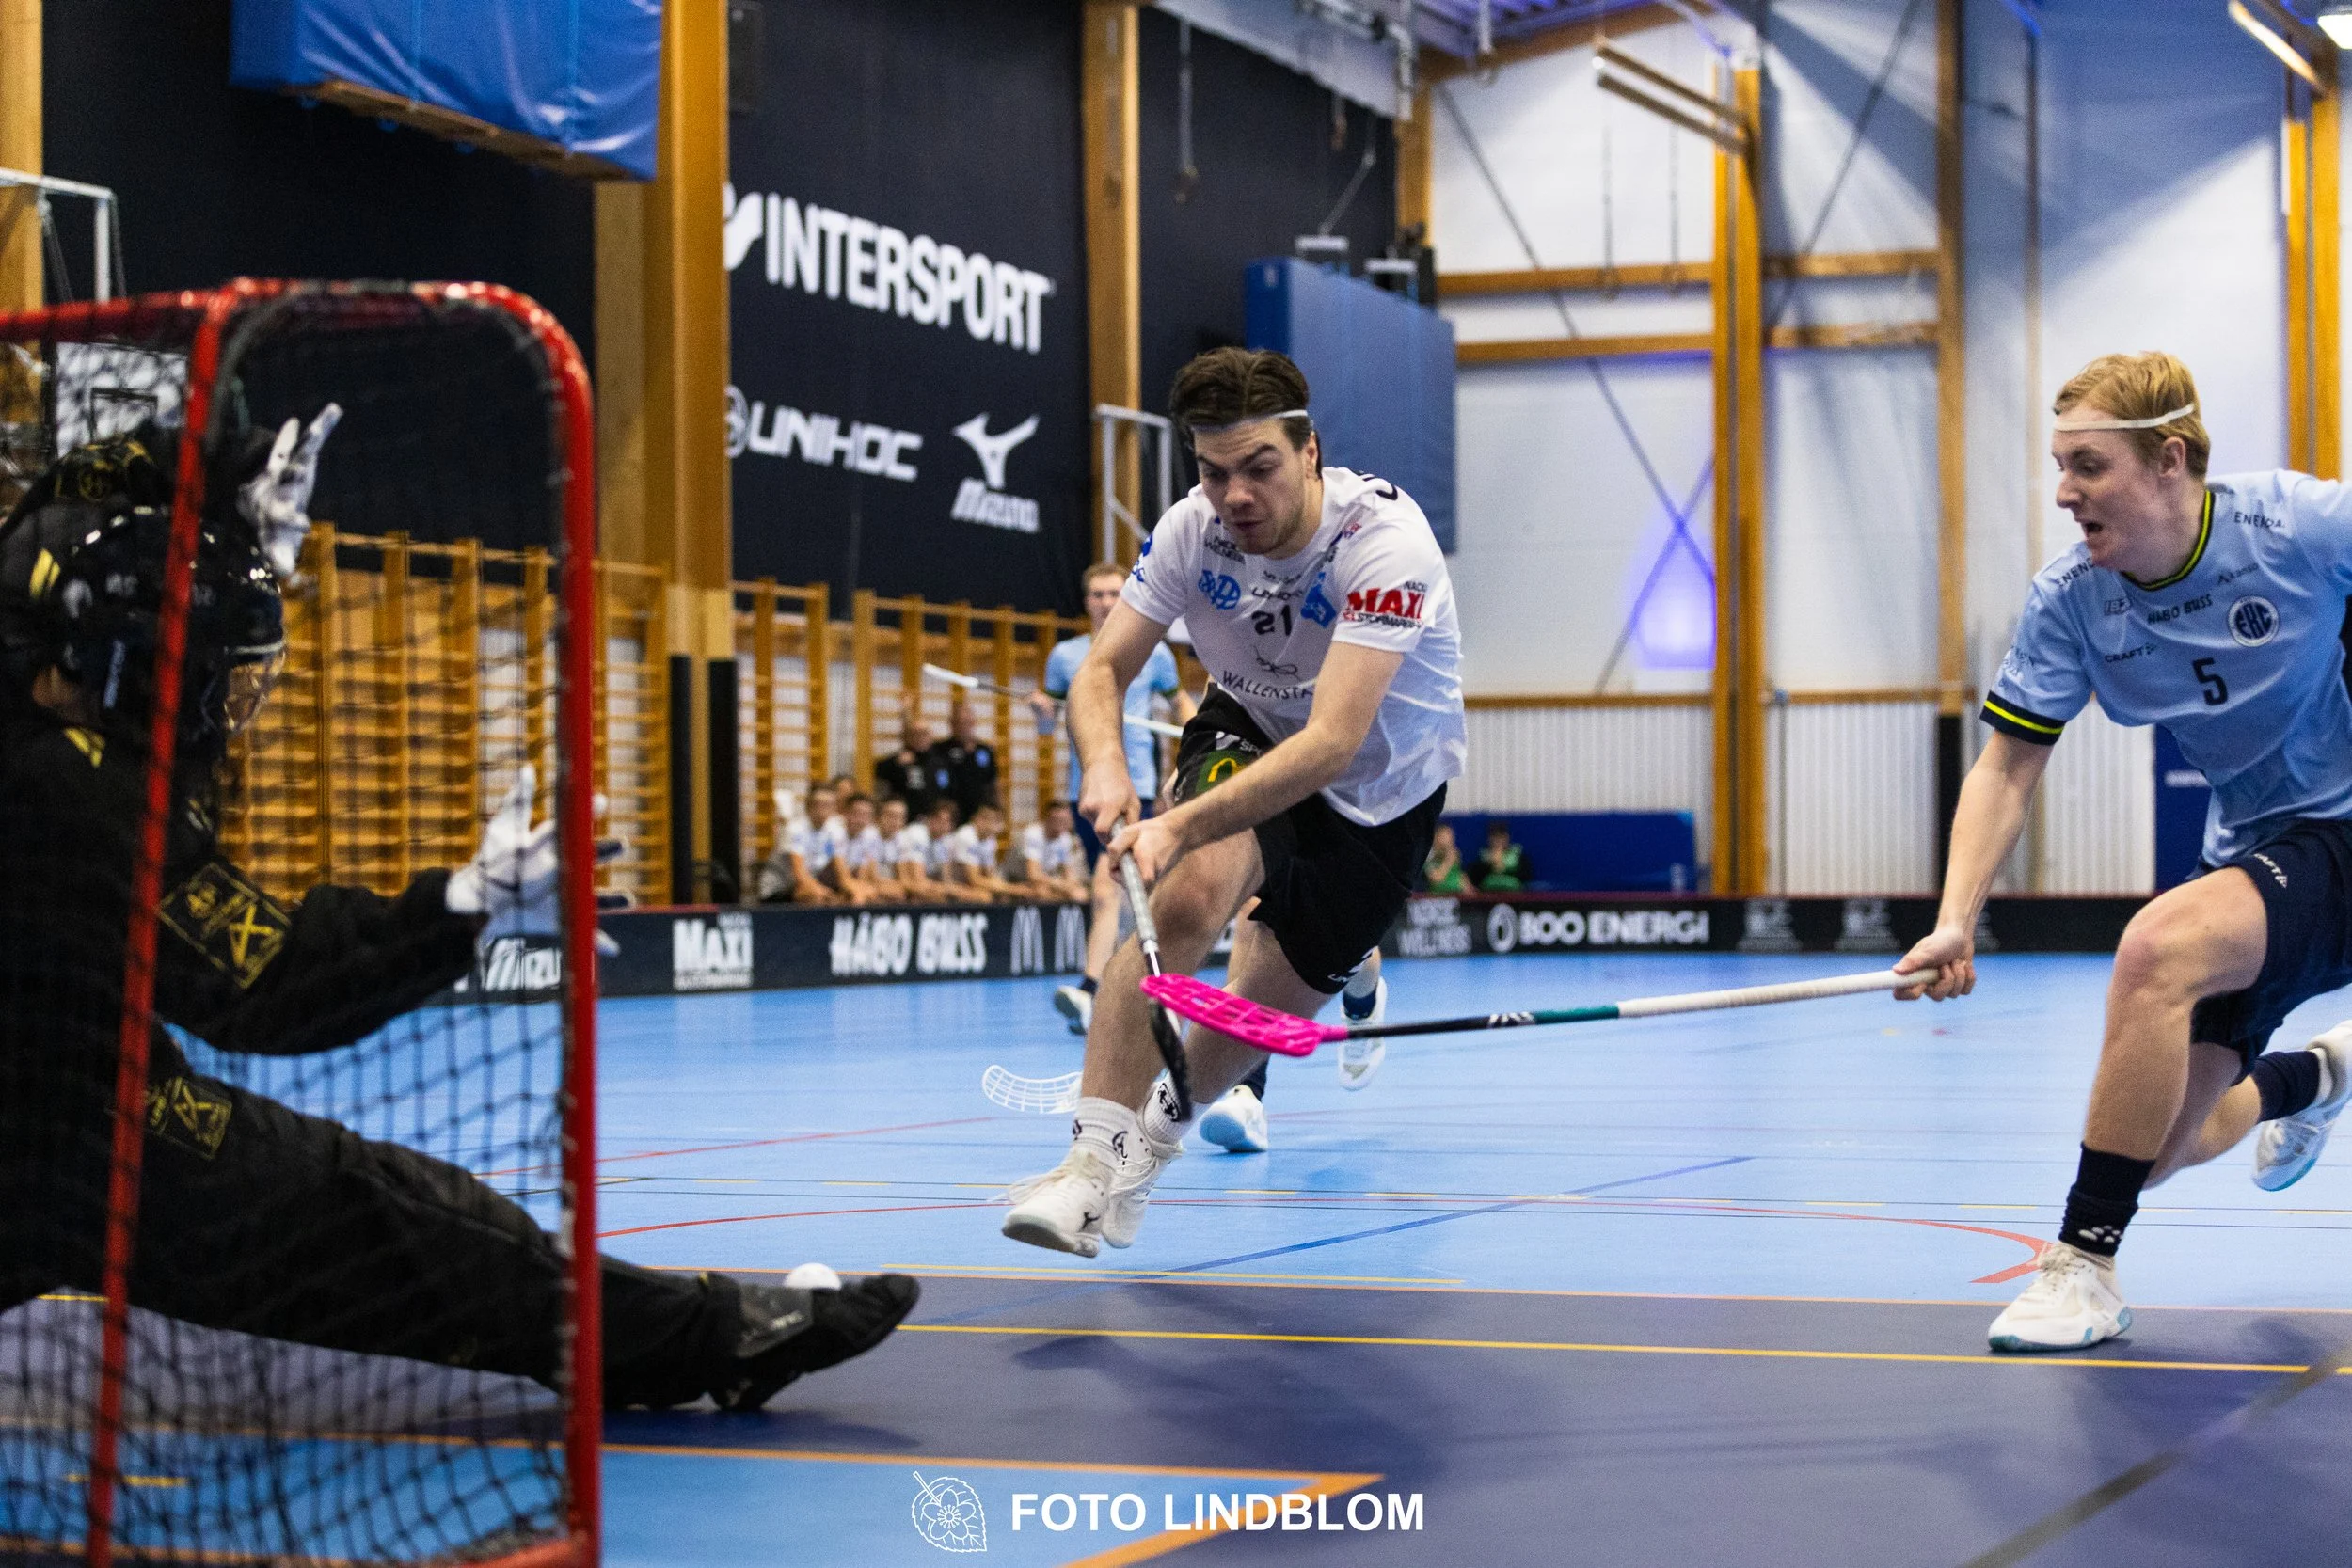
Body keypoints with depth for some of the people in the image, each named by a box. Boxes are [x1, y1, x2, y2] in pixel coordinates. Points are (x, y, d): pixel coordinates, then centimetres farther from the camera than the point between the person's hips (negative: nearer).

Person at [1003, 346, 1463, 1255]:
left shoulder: (1385, 541, -35)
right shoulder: (1193, 531, -21)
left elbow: (1333, 741, -43)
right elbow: (1100, 673, -14)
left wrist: (1180, 826, -53)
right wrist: (1106, 765, -38)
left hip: (1384, 785, -1)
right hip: (1247, 733, 1)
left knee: (1267, 1013, 4)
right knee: (1189, 892, -31)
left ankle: (1161, 1122, 37)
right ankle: (1095, 1155, -31)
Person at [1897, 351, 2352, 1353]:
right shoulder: (2068, 603, -8)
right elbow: (2009, 764, -3)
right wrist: (1956, 922, -15)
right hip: (2246, 852, 6)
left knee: (2157, 948, -33)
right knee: (2160, 1146, 3)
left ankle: (2085, 1266, -22)